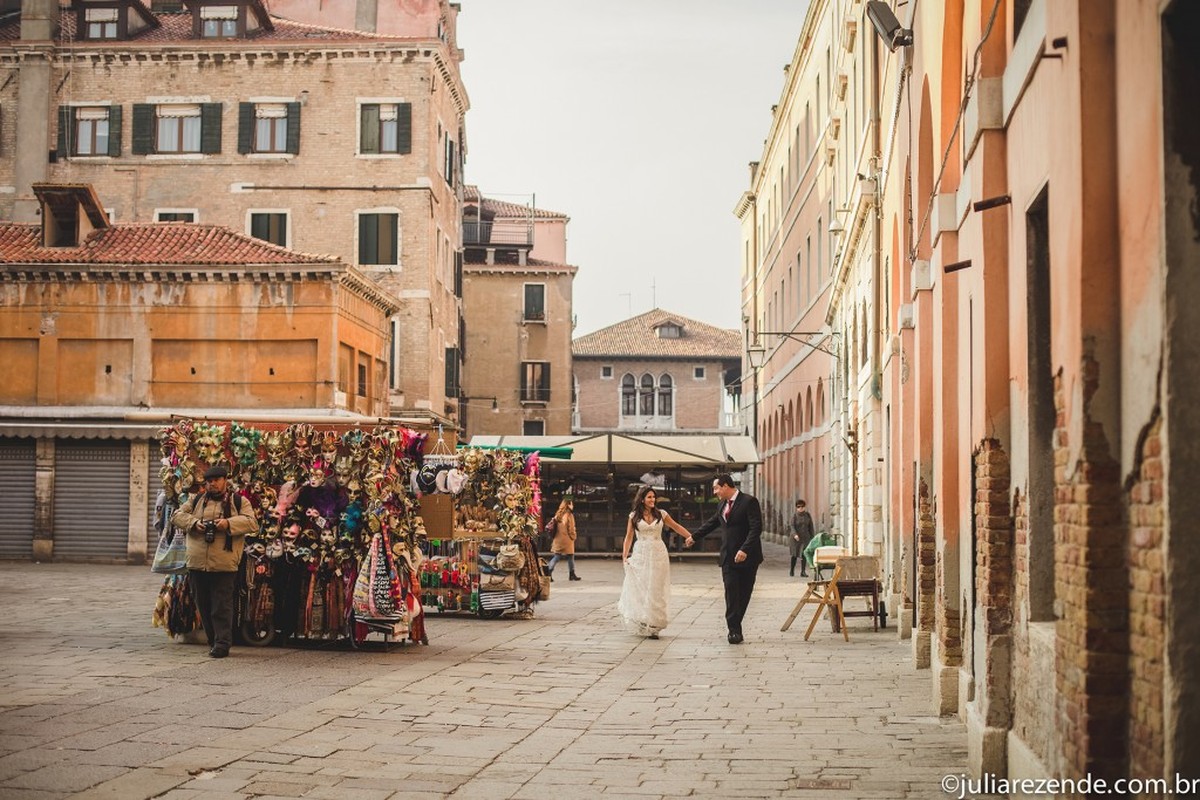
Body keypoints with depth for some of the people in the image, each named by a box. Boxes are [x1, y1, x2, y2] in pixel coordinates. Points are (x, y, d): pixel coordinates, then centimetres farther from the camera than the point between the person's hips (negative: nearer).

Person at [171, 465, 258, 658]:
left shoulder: (239, 502, 7)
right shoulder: (197, 500, 17)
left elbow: (252, 523, -5)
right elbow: (177, 516, 11)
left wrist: (229, 523, -19)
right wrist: (194, 522, -8)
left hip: (224, 564, -4)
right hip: (197, 563, 4)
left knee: (222, 606, -6)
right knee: (203, 604, 10)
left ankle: (222, 642, -3)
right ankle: (212, 640, 21)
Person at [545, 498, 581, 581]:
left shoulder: (558, 515, 8)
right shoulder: (569, 515, -11)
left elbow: (554, 526, 11)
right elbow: (571, 528, -11)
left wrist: (554, 537, 16)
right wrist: (573, 537, 2)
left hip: (558, 539, 6)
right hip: (567, 539, -6)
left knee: (556, 557, 7)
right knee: (570, 557, 5)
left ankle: (548, 572, -3)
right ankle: (572, 574, 10)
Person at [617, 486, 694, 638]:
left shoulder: (661, 514, 4)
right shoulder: (634, 516, 3)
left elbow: (676, 527, 13)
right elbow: (629, 537, 4)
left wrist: (690, 537, 1)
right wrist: (624, 556, -4)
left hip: (658, 553, 1)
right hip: (640, 554, 0)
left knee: (655, 590, 0)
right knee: (639, 589, 0)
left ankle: (653, 626, 3)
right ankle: (641, 624, 13)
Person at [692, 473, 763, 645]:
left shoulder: (749, 502, -9)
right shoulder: (722, 506, 14)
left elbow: (756, 528, -16)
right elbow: (711, 524, 30)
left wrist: (745, 550, -25)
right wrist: (694, 536, 38)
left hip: (747, 556, -5)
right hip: (728, 557, 5)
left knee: (743, 594, 2)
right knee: (731, 593, -5)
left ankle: (735, 627, 13)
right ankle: (734, 630, -6)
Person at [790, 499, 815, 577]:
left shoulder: (808, 515, 6)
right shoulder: (794, 516, -3)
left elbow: (811, 527, 12)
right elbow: (792, 526, -11)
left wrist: (812, 537, 10)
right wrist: (795, 534, -28)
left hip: (805, 538, 2)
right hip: (796, 538, -2)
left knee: (804, 554, -8)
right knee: (794, 555, 6)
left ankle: (803, 572, -5)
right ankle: (792, 570, 24)